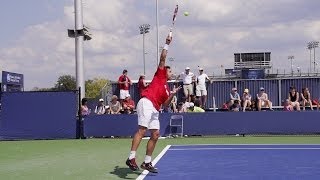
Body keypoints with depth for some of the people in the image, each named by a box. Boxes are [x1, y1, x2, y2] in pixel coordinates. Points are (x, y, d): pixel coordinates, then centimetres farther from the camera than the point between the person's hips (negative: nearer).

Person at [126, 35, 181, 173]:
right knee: (142, 130, -19)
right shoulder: (159, 75, 12)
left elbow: (165, 104, 21)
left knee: (155, 135, 4)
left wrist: (172, 94, 10)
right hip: (146, 103, -9)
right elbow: (162, 59, 2)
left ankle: (147, 162, 10)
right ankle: (131, 158, -26)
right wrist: (167, 45, 5)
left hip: (154, 110, 9)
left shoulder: (167, 88, 28)